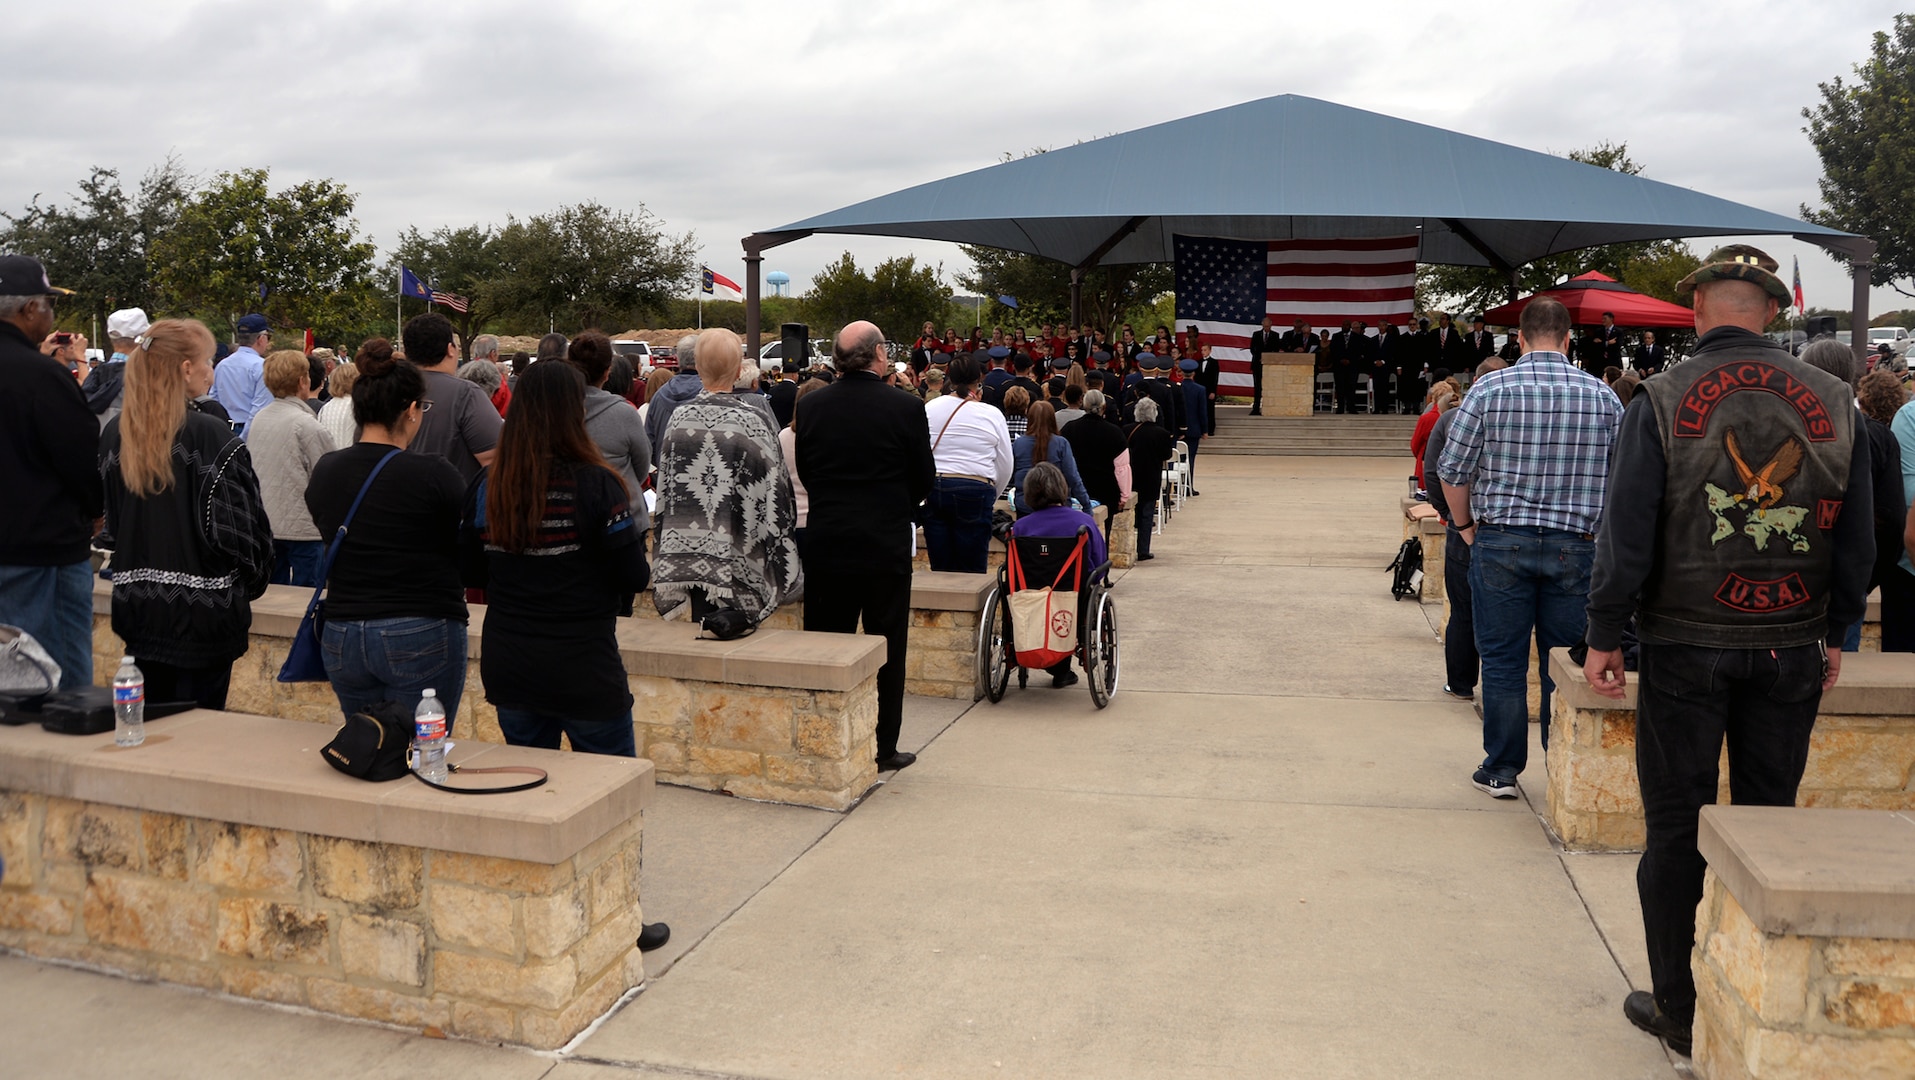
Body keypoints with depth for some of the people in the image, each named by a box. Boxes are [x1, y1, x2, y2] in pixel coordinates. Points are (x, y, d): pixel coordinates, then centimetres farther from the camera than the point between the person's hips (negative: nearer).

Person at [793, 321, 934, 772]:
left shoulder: (811, 406, -2)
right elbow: (924, 478, -1)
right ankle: (883, 747, 13)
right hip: (886, 544, -2)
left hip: (824, 544, 3)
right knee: (886, 647, 8)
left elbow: (803, 471, 7)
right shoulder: (906, 408, -10)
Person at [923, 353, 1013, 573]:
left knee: (940, 570, 7)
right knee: (972, 572, 1)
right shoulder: (992, 415, 2)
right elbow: (1005, 467, 7)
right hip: (975, 492, -2)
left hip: (933, 489, 3)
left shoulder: (930, 407, 5)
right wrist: (990, 498, 22)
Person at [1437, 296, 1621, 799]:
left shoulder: (1490, 389, -6)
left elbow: (1452, 470, -4)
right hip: (1575, 547, 2)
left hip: (1502, 544, -2)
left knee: (1503, 662, 6)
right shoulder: (1602, 396, 1)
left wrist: (1466, 525, 11)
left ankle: (1501, 771, 13)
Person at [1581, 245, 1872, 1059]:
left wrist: (1604, 636, -3)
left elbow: (1627, 529, -11)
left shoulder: (1663, 400, -9)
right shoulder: (1832, 402, 2)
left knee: (1675, 829, 7)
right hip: (1792, 648, 3)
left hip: (1686, 646, -3)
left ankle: (1677, 1008, 16)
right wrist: (1836, 632, 17)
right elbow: (1858, 535, 7)